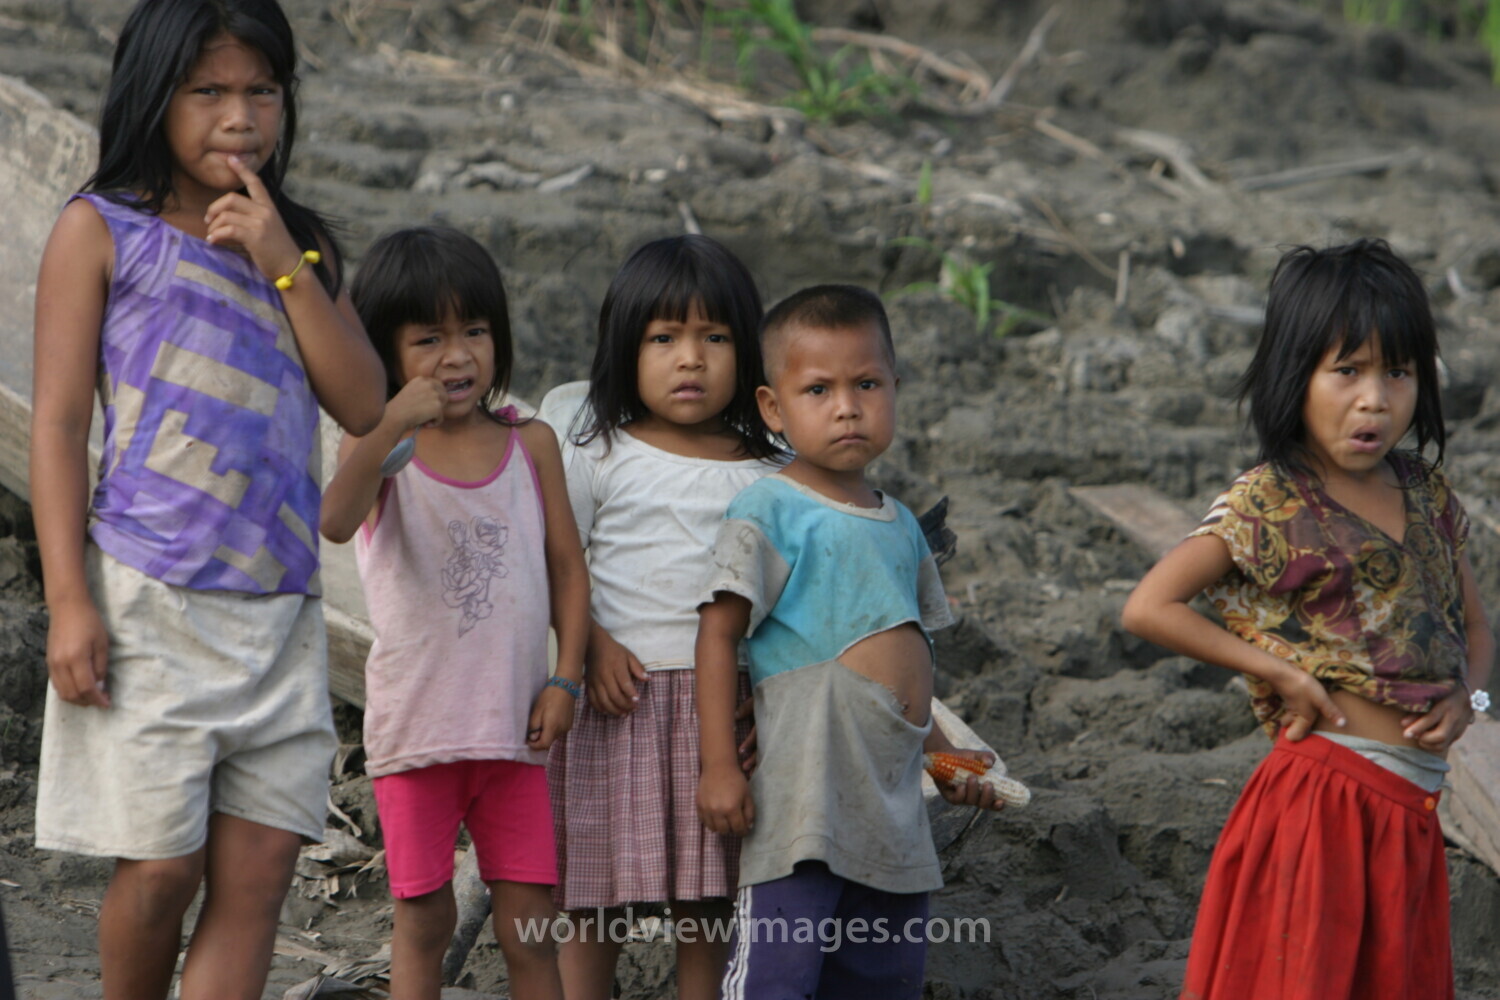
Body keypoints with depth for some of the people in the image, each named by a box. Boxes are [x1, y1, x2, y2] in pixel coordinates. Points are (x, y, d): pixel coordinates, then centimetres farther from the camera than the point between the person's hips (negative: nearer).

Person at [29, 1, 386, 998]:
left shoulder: (304, 245, 16)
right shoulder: (103, 230, 2)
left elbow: (365, 407, 4)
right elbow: (59, 422, -2)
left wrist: (285, 266, -5)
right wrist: (70, 603, -10)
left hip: (279, 606, 4)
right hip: (148, 603, -4)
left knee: (259, 872, -1)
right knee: (161, 866, -3)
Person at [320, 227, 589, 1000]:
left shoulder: (530, 444, 5)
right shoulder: (381, 447, -5)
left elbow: (567, 566, 7)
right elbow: (336, 522, -26)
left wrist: (565, 678, -3)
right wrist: (392, 426, -36)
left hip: (513, 729, 2)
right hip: (416, 725, -2)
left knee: (529, 926, 5)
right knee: (423, 918, 6)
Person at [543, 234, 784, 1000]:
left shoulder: (765, 472, 7)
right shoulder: (601, 456, 2)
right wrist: (594, 644, -13)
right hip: (619, 697, -2)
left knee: (708, 907, 6)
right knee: (594, 900, 0)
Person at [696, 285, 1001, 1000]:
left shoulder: (900, 525, 17)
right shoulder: (768, 511, -5)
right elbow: (718, 633, -8)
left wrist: (944, 754, 21)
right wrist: (718, 766, -14)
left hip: (894, 798, 7)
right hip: (805, 793, -7)